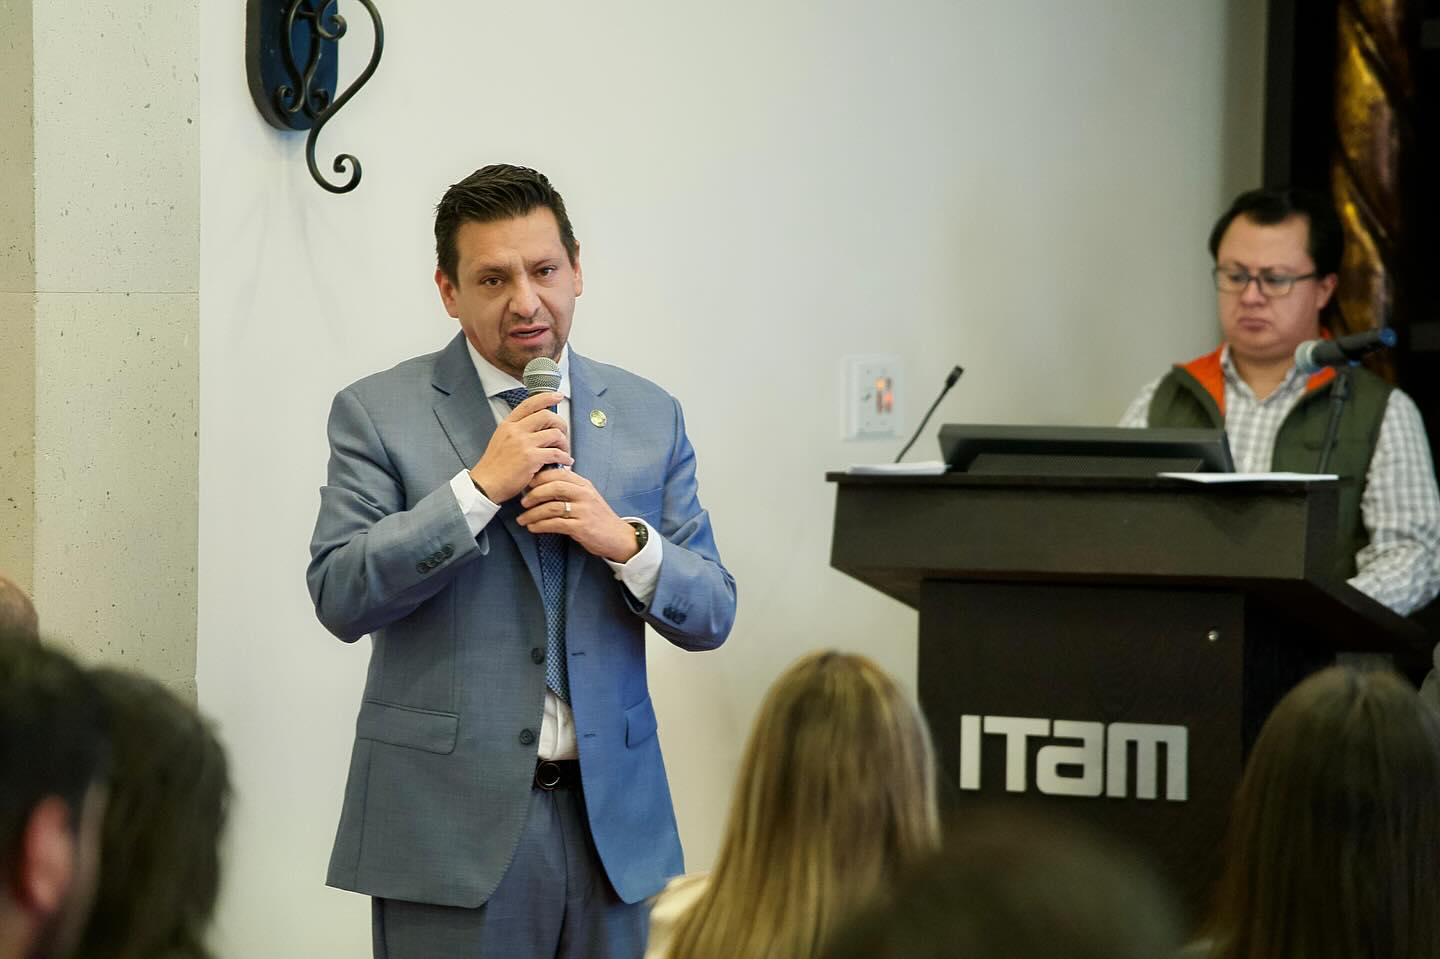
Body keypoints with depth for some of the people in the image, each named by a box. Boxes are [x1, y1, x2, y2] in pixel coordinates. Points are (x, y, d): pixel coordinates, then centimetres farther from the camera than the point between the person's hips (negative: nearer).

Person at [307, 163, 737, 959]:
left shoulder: (649, 416, 9)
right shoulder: (378, 413, 0)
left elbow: (711, 616, 8)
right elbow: (339, 596, -10)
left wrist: (624, 541, -11)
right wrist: (479, 488, -15)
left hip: (610, 817, 3)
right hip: (451, 824, -3)